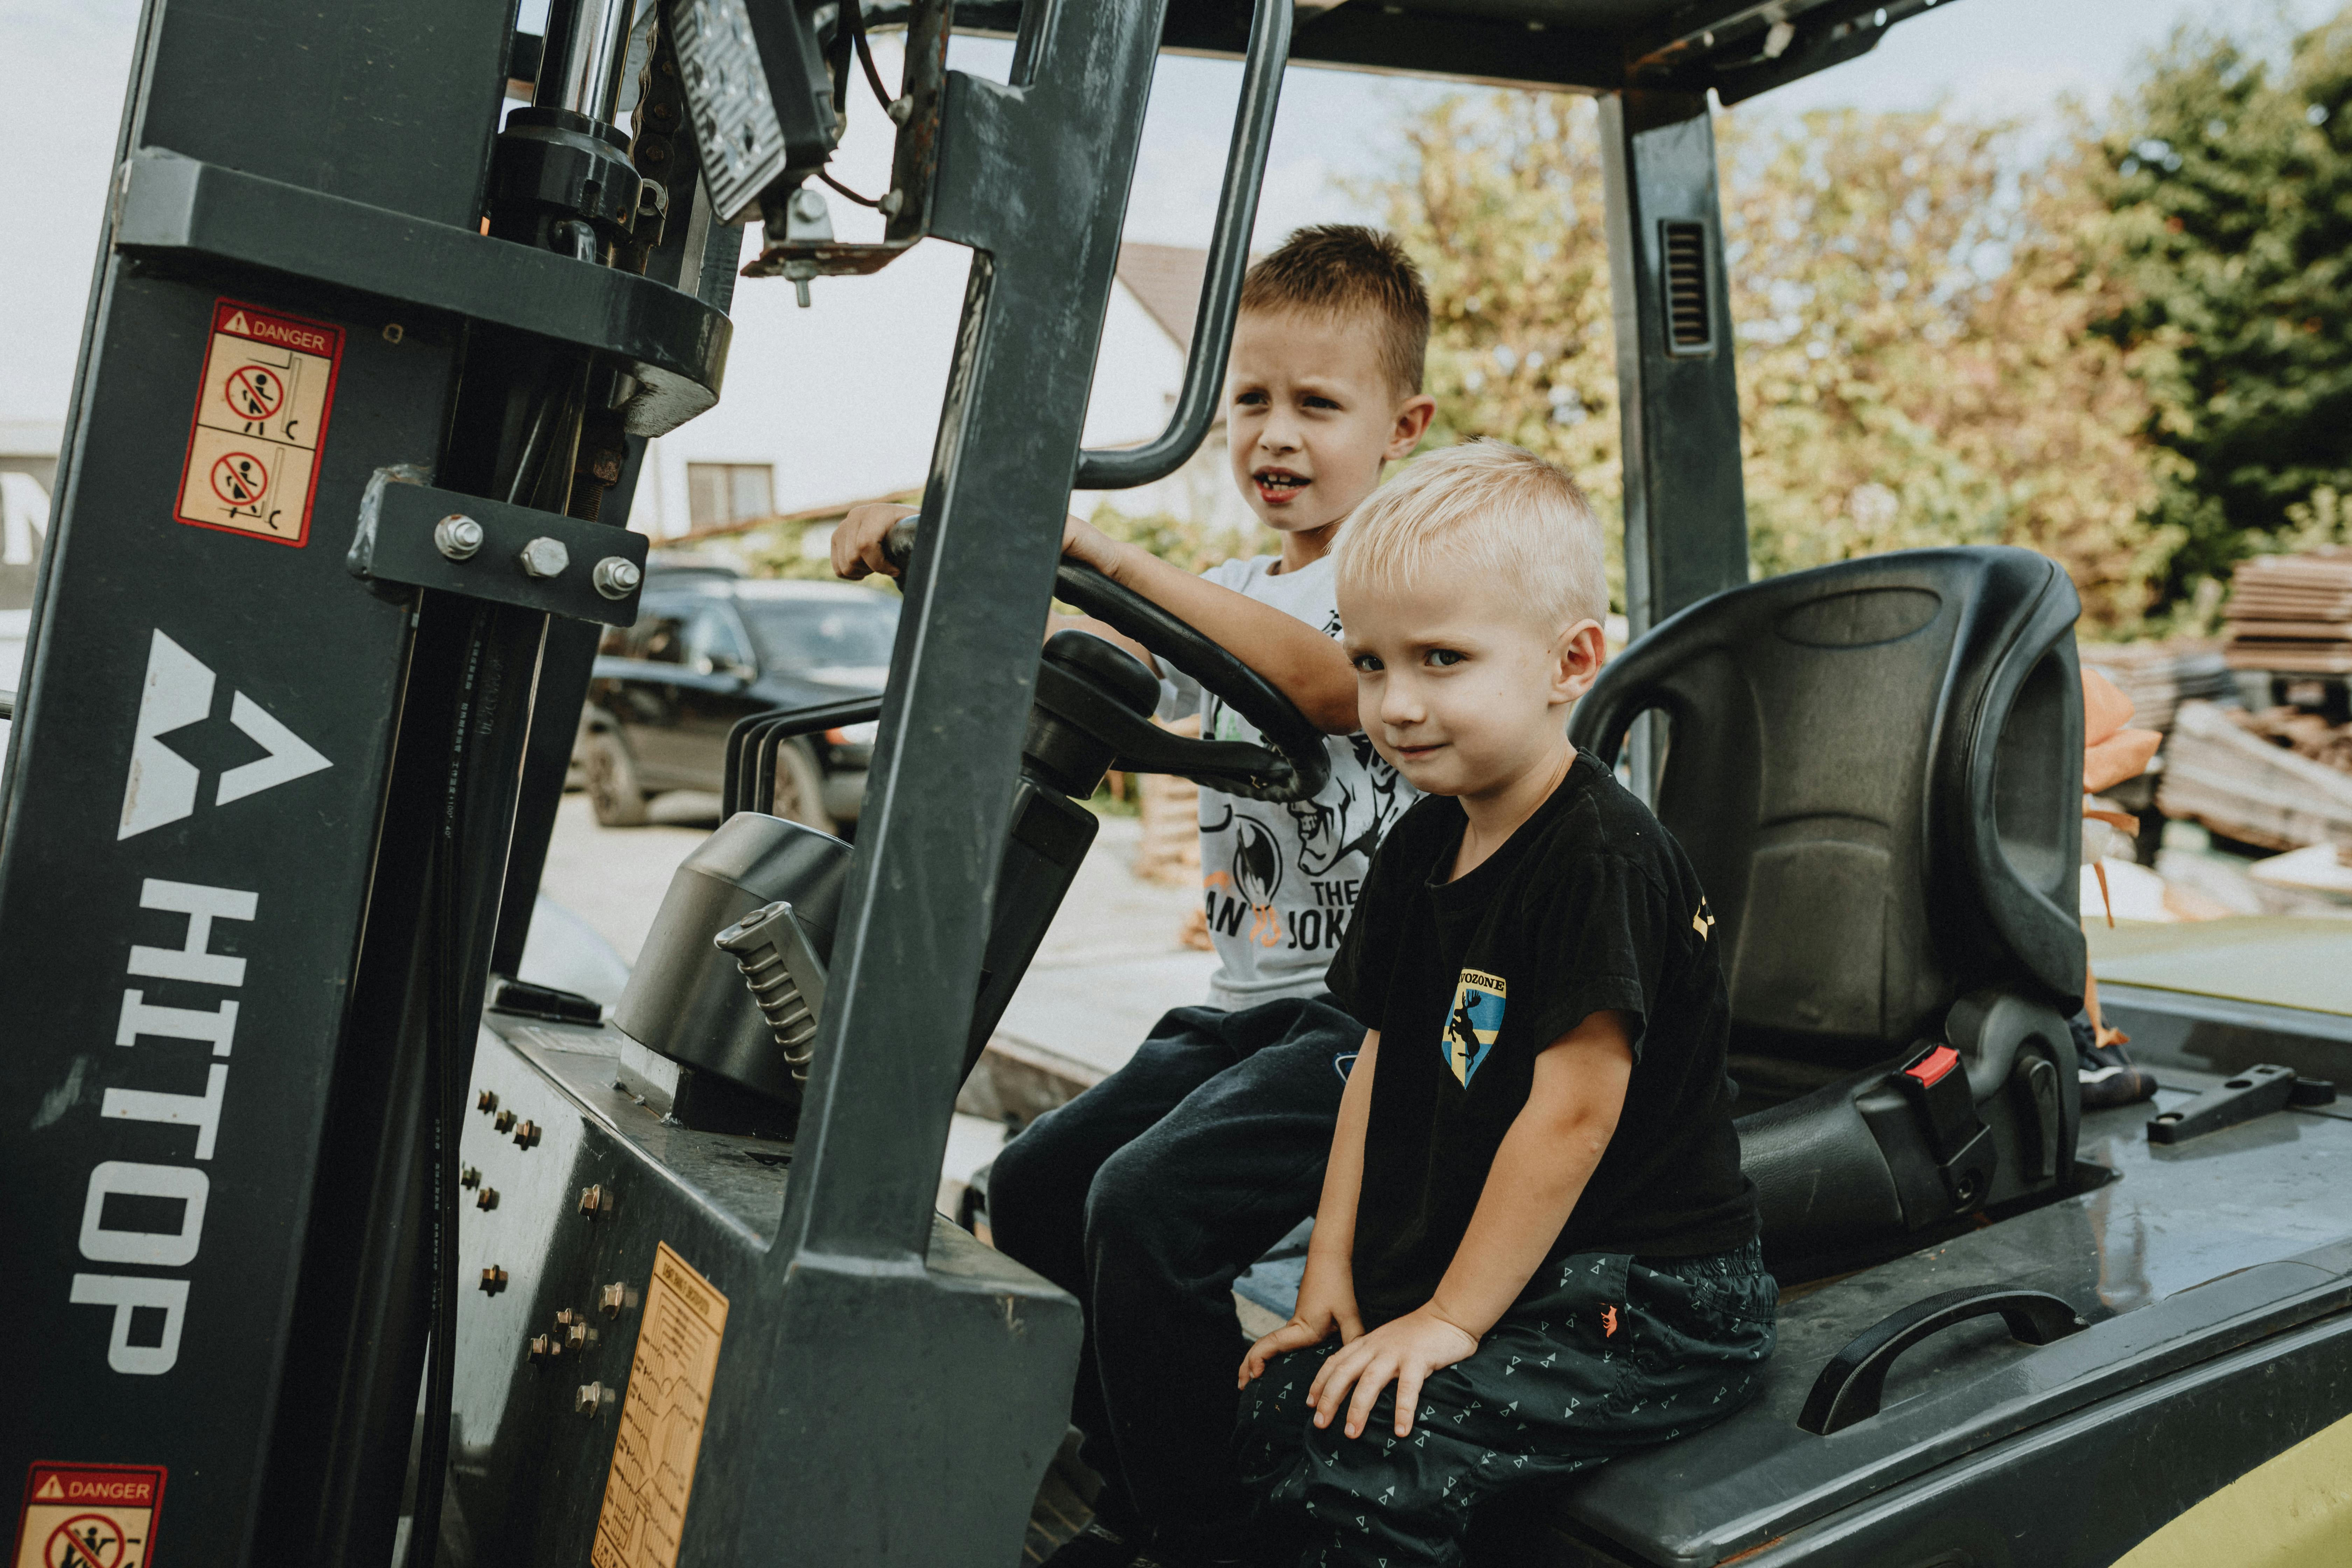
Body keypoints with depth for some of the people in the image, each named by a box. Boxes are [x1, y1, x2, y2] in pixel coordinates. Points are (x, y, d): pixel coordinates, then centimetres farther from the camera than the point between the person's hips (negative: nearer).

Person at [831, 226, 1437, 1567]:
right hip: (1246, 1005, 8)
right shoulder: (1225, 597, 18)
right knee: (1034, 1189, 3)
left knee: (1151, 1201, -24)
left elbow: (1333, 684, -29)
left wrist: (1117, 557, -36)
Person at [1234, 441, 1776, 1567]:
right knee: (1271, 1411, -5)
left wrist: (1450, 1318, -16)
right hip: (1445, 1279, 8)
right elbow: (1381, 1065, 10)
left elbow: (1572, 1110, -21)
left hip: (1646, 1304, -8)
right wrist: (1332, 1279, 5)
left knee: (1355, 1463, -21)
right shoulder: (1421, 849, 7)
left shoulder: (1602, 859, -19)